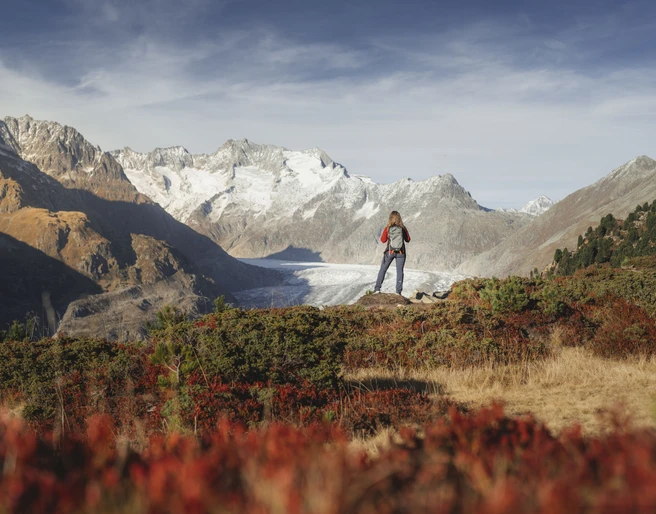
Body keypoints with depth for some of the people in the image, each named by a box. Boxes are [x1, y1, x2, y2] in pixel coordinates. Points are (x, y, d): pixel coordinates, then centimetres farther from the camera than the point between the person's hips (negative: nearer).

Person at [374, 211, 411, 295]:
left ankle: (377, 288, 8)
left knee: (383, 270, 12)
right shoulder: (403, 228, -4)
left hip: (389, 252, 0)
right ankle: (398, 291, 1)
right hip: (401, 253, 0)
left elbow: (383, 240, 1)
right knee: (399, 271, 8)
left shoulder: (387, 228, -7)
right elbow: (408, 240, 6)